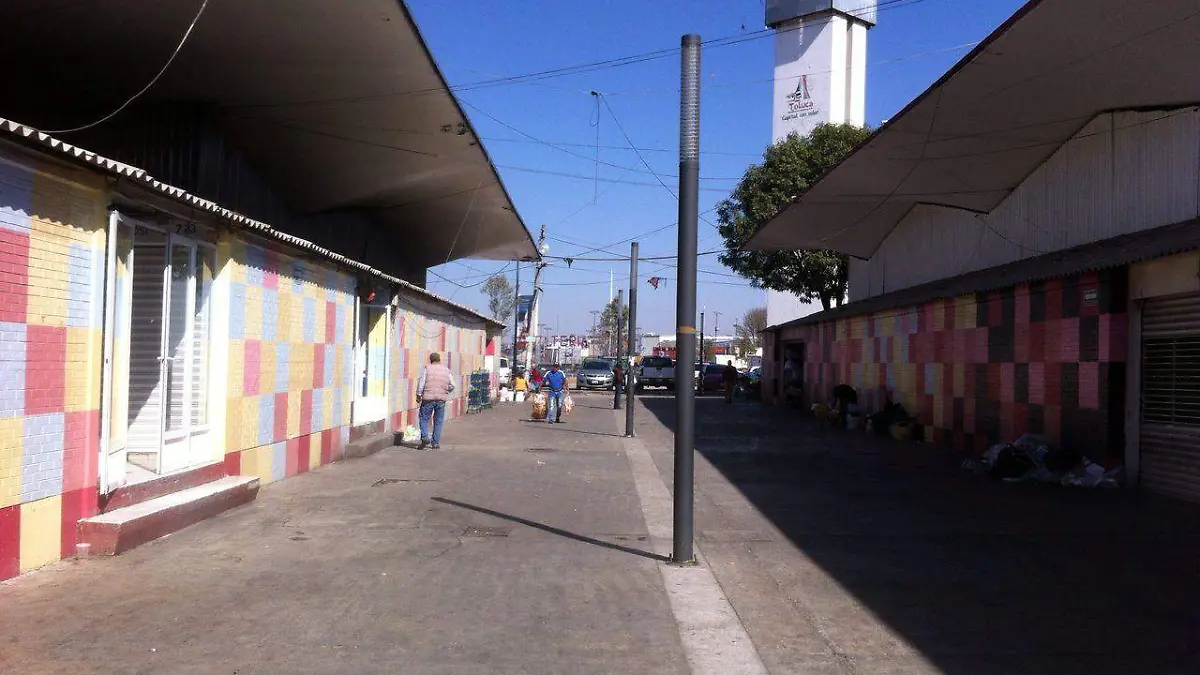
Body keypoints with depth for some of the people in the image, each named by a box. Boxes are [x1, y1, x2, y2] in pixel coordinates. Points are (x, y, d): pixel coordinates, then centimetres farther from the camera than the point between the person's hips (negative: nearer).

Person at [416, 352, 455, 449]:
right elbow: (452, 386, 6)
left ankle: (425, 437, -9)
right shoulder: (446, 370, 9)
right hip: (441, 399, 2)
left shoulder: (426, 368, 1)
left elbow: (421, 382, -7)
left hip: (428, 398, -2)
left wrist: (419, 395, -2)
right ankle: (435, 443, 10)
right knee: (438, 421, 9)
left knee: (424, 419, 9)